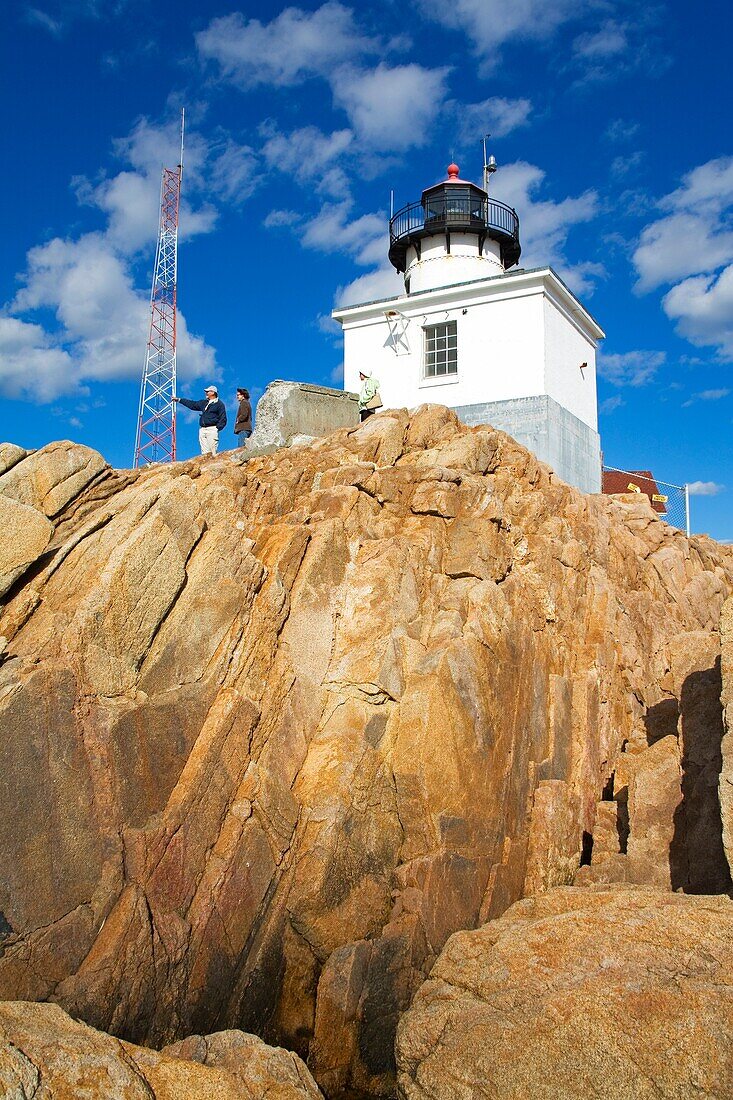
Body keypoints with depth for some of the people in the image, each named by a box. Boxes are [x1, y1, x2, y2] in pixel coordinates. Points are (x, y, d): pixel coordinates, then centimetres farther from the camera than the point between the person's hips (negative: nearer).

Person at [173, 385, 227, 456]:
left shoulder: (219, 404, 3)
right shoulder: (204, 403, 22)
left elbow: (223, 419, -2)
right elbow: (192, 404, 30)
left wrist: (217, 428, -13)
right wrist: (179, 399, 31)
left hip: (212, 429, -6)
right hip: (202, 429, 6)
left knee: (213, 451, -14)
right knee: (205, 452, 0)